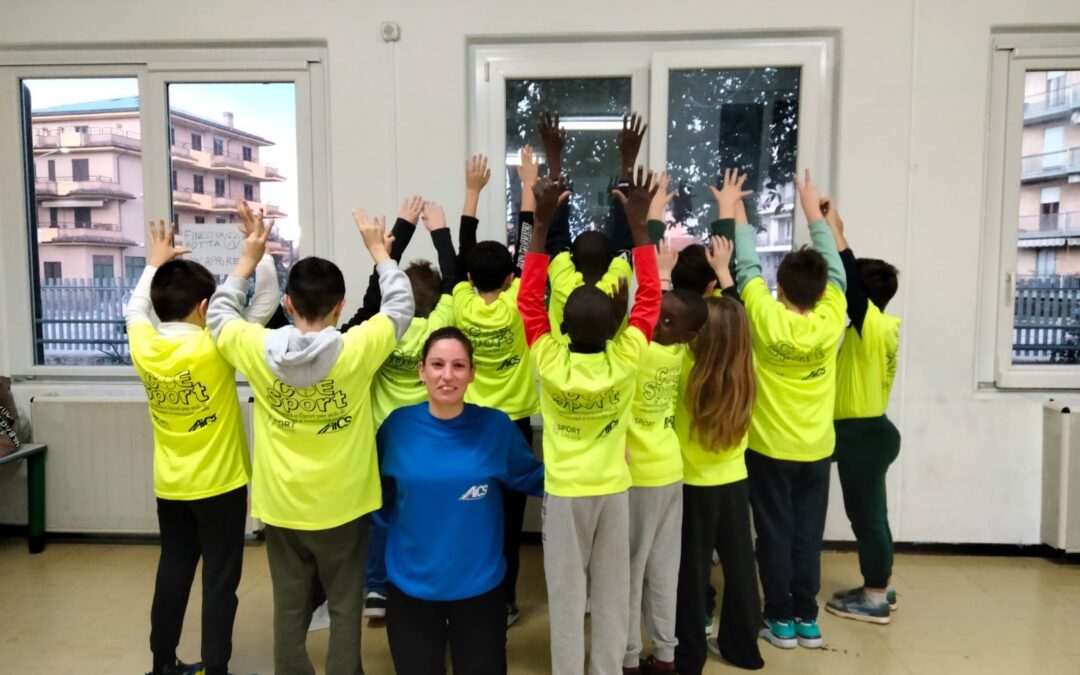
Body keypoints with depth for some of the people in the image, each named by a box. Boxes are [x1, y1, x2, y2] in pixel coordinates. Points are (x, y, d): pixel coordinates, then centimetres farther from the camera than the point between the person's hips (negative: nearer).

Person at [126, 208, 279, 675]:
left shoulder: (143, 346, -8)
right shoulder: (213, 348, -21)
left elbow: (135, 306, 16)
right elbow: (267, 298, -14)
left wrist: (156, 262, 24)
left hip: (169, 487, 6)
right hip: (221, 484, -5)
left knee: (172, 574, 19)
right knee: (220, 581, 6)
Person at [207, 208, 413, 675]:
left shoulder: (257, 350, -11)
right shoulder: (357, 349, -17)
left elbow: (219, 313, 10)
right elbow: (401, 306, -1)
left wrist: (248, 257, 15)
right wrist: (378, 249, 7)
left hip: (281, 506, 2)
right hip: (343, 505, -2)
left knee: (290, 608, 16)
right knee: (344, 607, 13)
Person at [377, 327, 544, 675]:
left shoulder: (496, 426, -10)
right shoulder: (398, 425, -8)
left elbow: (531, 478, 0)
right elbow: (376, 490, 5)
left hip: (479, 587, 0)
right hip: (410, 586, 1)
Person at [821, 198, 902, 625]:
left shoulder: (874, 327, -17)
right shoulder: (877, 328, 8)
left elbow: (849, 281, -25)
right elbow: (849, 281, 11)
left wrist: (835, 229, -20)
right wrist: (833, 230, 10)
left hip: (864, 434, -10)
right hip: (866, 431, 10)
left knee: (866, 515, 1)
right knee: (870, 514, 17)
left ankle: (875, 600, 13)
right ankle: (878, 589, 29)